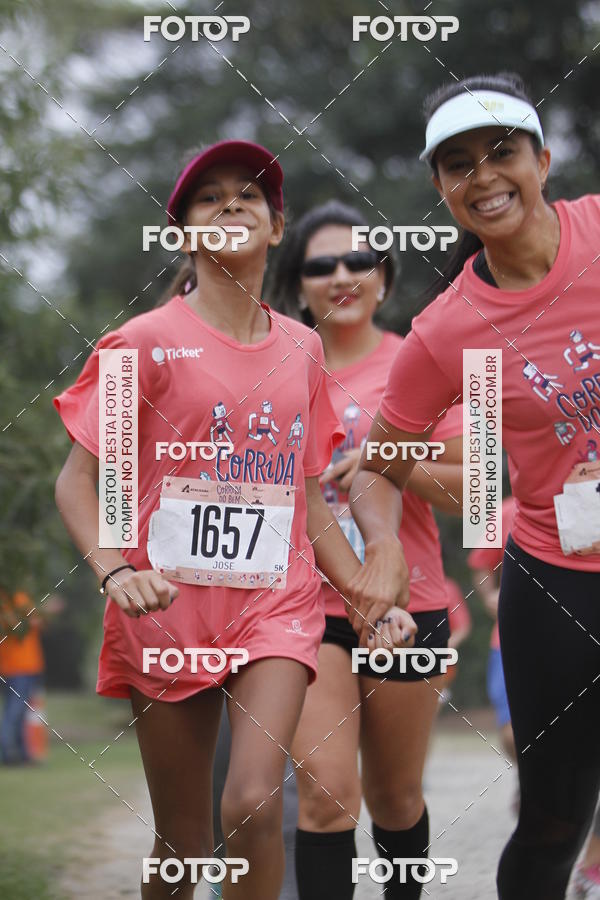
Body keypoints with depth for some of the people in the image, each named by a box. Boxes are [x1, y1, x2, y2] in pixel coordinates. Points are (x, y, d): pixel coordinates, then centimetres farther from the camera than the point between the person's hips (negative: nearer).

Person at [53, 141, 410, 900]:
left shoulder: (301, 348, 11)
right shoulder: (149, 340, -2)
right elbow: (76, 480, -3)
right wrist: (115, 572, -21)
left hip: (277, 602, 2)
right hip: (171, 608, -2)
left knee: (254, 803, -20)